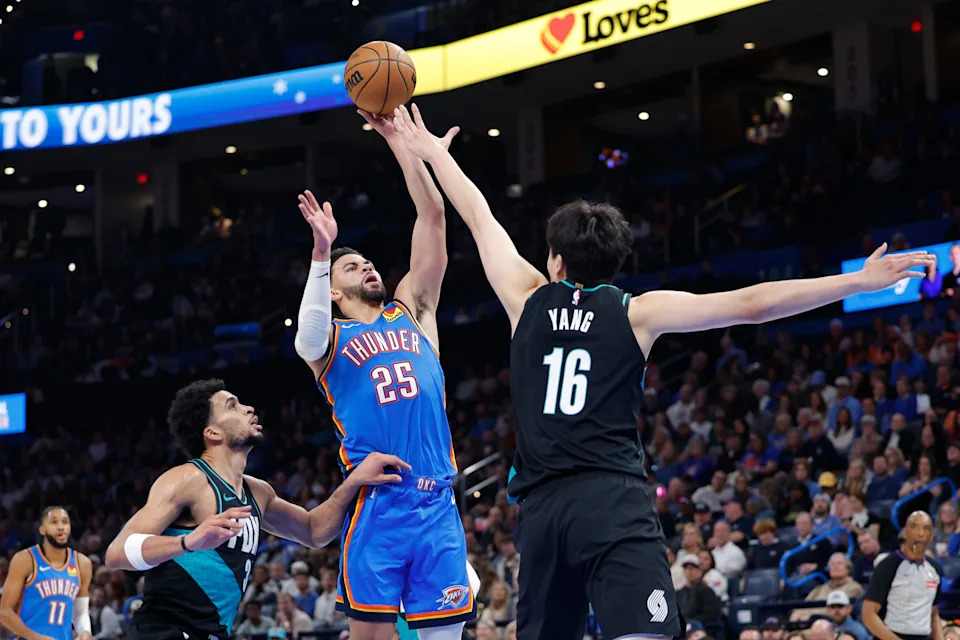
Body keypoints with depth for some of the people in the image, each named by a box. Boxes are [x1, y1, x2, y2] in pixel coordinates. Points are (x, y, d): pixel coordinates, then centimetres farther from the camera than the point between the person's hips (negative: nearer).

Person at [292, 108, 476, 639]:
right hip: (376, 505, -3)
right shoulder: (331, 338, 10)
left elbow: (431, 215, 14)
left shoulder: (412, 312, 19)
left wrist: (399, 143, 8)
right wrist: (322, 254, -28)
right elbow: (308, 343, -18)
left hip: (437, 503, 3)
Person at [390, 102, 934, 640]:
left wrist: (433, 153, 41)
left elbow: (478, 215, 26)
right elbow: (753, 305, -1)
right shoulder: (636, 313, 5)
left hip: (543, 505, 3)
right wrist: (861, 281, 1)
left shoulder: (528, 300, 12)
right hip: (615, 501, -3)